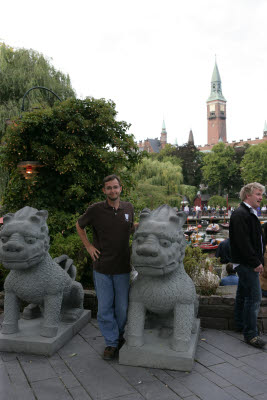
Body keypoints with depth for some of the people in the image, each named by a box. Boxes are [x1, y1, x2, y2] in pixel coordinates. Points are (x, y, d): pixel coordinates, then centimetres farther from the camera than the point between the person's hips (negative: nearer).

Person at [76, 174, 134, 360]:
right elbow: (79, 225, 10)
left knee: (122, 307, 11)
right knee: (104, 308, 6)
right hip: (102, 268, -1)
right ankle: (111, 343, 24)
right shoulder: (95, 209, -8)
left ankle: (119, 336, 36)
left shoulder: (129, 208, 1)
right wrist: (88, 246, 1)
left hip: (122, 267, 2)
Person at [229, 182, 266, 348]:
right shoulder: (240, 214, -16)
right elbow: (243, 242, -22)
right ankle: (250, 334, -2)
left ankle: (241, 324, 30)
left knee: (244, 294, 18)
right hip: (246, 263, -10)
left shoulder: (250, 213, 18)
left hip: (248, 263, 10)